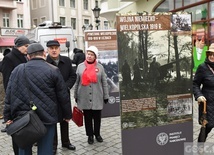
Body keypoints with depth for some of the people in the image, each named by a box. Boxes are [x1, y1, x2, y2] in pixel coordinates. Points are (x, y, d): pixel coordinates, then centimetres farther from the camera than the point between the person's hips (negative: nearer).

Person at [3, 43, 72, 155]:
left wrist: (8, 116, 9)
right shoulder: (53, 70, -4)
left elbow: (9, 95, 5)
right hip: (46, 118, -3)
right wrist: (67, 114, 9)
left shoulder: (17, 70, 6)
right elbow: (63, 96, -1)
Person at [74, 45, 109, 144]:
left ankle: (97, 134, 29)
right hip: (84, 98, 0)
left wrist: (106, 96, 2)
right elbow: (76, 82, 6)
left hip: (97, 97, 0)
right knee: (87, 117, 10)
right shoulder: (80, 66, 2)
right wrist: (75, 95, 6)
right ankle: (90, 135, 24)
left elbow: (104, 83, 3)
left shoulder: (100, 67, 1)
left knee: (97, 117, 10)